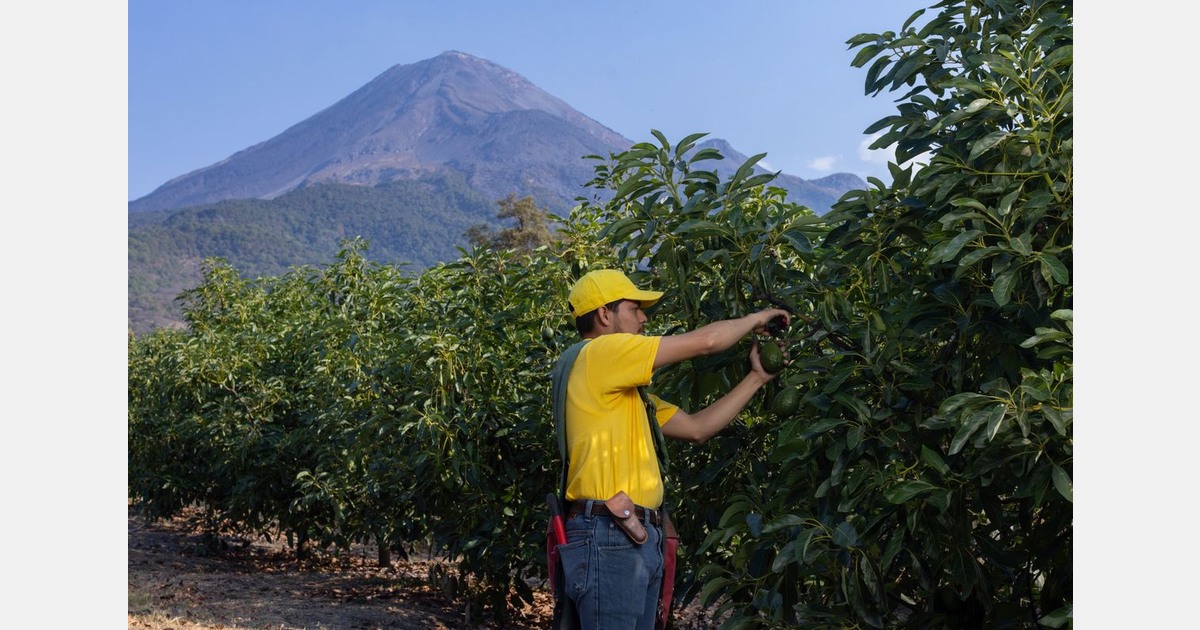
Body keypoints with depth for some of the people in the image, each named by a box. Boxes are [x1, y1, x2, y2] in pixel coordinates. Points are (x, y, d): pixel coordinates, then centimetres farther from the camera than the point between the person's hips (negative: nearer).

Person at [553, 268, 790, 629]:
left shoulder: (624, 389, 21)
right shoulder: (599, 354, -8)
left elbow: (696, 427, 20)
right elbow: (704, 341, -9)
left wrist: (757, 378, 20)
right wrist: (756, 319, 10)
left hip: (639, 538, 10)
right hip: (608, 536, -10)